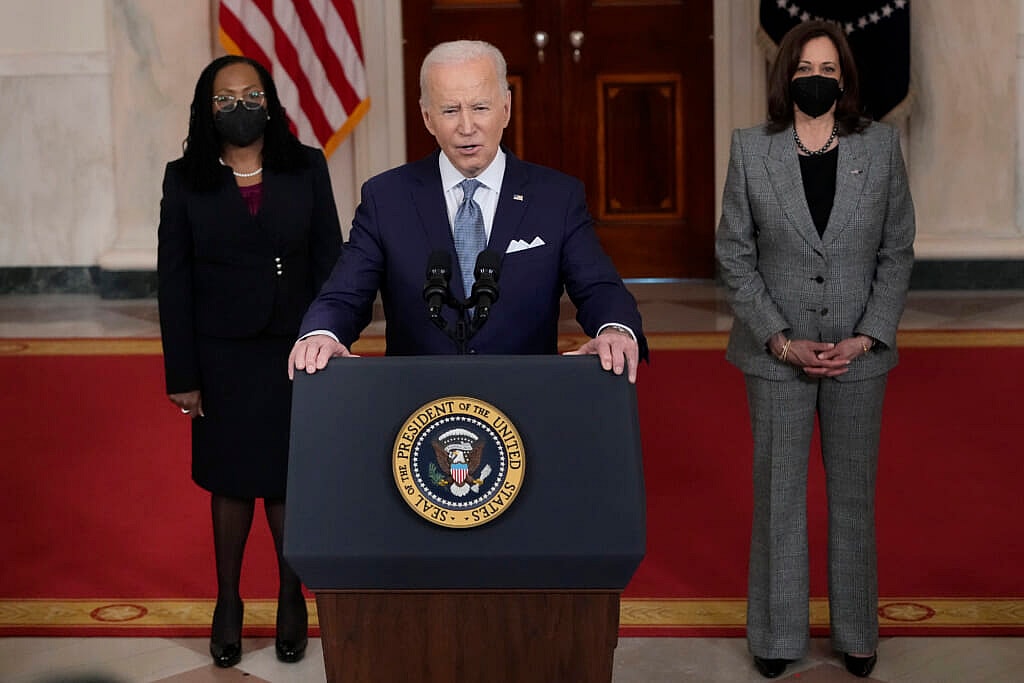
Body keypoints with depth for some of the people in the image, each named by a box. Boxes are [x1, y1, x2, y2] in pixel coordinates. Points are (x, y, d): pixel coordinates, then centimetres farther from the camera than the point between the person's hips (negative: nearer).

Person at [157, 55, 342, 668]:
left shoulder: (306, 168, 0)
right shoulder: (185, 180, -1)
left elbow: (329, 262, 1)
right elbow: (173, 280, -1)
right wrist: (182, 374, -4)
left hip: (294, 349, 0)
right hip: (223, 356, 0)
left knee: (287, 480, 6)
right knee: (231, 482, 9)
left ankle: (292, 599, 24)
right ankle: (228, 604, 24)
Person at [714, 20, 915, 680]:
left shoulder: (881, 145, 0)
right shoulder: (751, 150, -2)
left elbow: (898, 251, 2)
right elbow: (734, 254, -2)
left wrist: (865, 338, -8)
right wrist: (782, 341, -10)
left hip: (859, 353, 1)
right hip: (777, 353, -1)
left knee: (853, 493, 11)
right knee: (779, 494, 7)